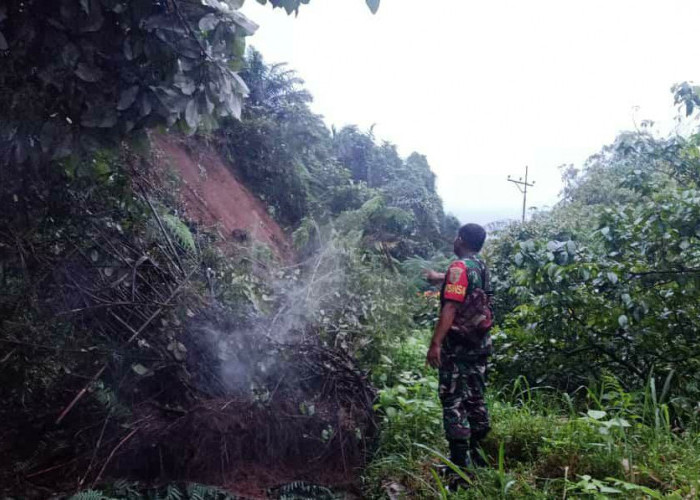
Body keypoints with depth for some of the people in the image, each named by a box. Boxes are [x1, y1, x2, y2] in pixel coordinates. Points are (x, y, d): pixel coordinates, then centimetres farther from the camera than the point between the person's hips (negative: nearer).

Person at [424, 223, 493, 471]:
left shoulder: (459, 267, -15)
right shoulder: (481, 267, 10)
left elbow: (450, 308, -24)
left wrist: (435, 343, -26)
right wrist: (438, 277, 51)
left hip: (458, 345, -8)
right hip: (480, 343, 8)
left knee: (453, 401, -4)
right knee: (475, 398, 16)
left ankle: (460, 461, -5)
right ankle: (477, 454, 26)